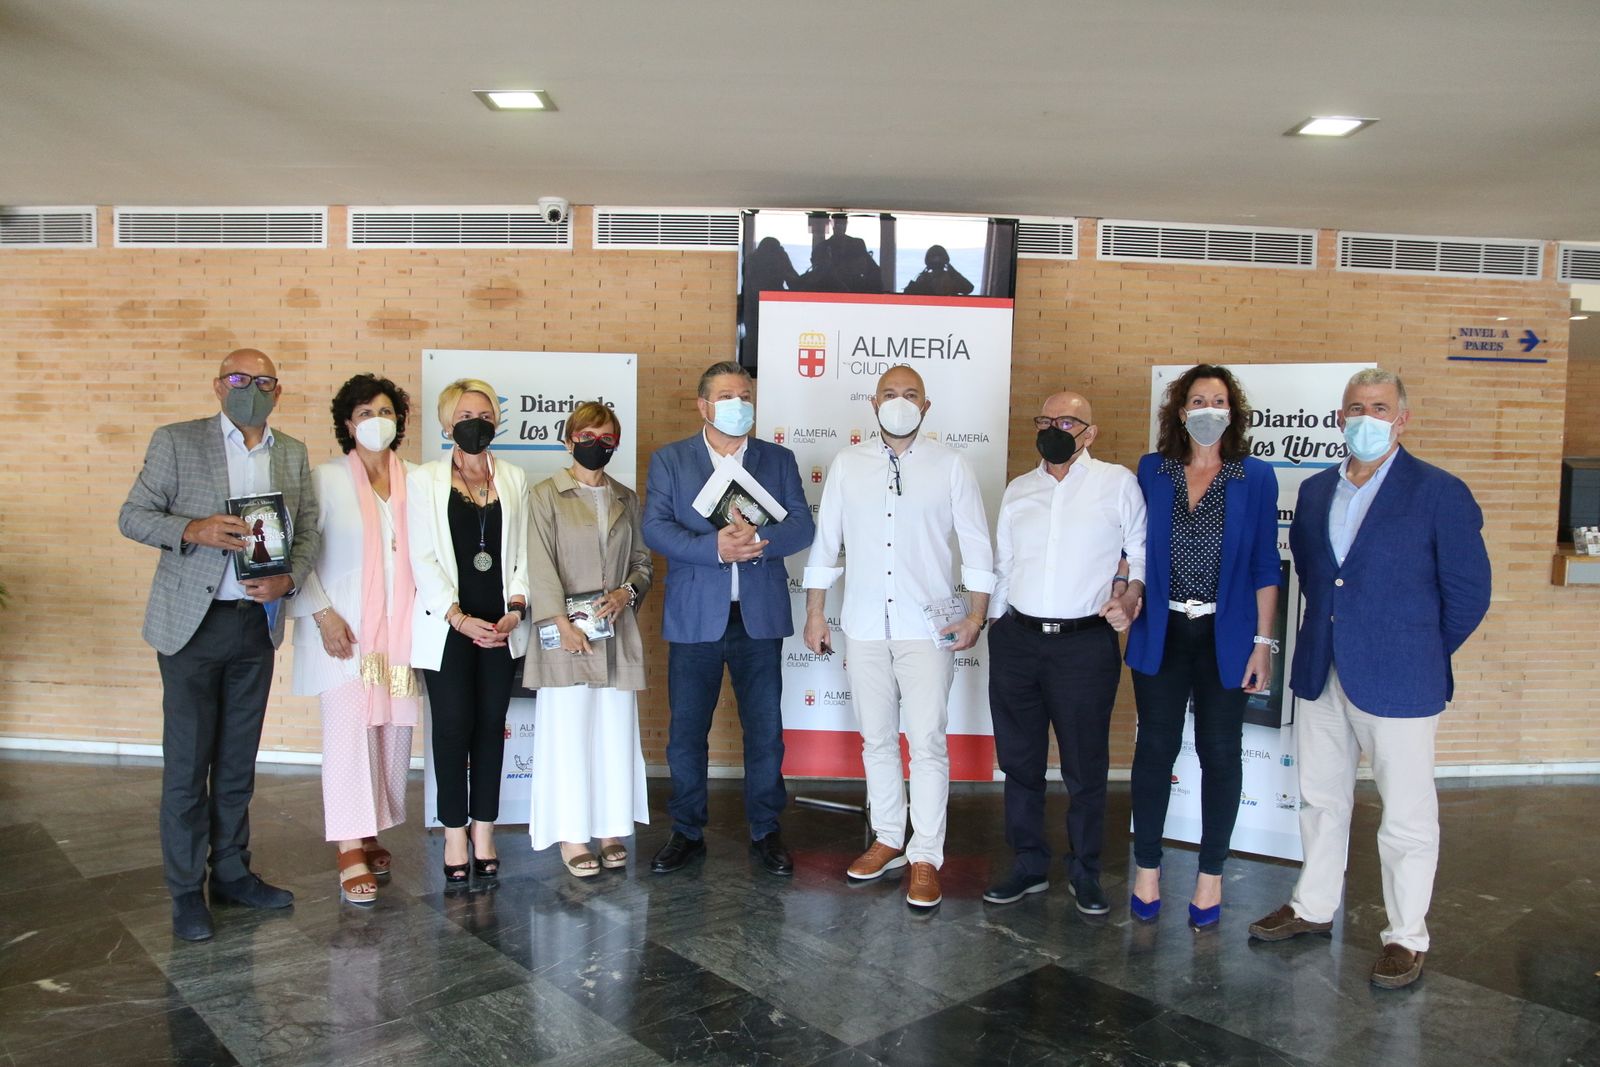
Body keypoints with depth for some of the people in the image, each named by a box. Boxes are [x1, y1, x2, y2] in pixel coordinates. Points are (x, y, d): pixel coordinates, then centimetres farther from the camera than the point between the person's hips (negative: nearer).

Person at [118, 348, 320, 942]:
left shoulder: (293, 455, 9)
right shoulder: (176, 442, -1)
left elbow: (308, 530, 9)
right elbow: (132, 516, -2)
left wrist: (289, 579, -10)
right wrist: (193, 529, -20)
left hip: (258, 623, 3)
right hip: (193, 624, -3)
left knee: (239, 760, 12)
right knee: (187, 763, 2)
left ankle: (231, 872, 25)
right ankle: (186, 890, 14)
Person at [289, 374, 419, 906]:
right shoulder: (326, 478, 0)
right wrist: (322, 613, -10)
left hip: (401, 628, 3)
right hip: (344, 628, -3)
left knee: (394, 732, 6)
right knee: (349, 730, -6)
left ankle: (371, 834, 22)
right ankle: (350, 852, 1)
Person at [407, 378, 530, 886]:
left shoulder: (513, 479, 12)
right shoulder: (424, 480, 4)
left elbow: (524, 551, 8)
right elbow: (422, 558, -3)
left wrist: (516, 607, -6)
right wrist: (458, 617, -12)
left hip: (501, 625, 2)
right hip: (446, 626, -2)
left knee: (491, 725, 5)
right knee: (453, 725, -2)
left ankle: (484, 831, 14)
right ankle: (455, 835, 10)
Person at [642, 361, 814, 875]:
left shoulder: (779, 460, 9)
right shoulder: (669, 460, 5)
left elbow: (801, 525, -1)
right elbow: (655, 527, -8)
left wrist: (758, 539, -20)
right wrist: (715, 547, -21)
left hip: (760, 617, 1)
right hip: (695, 616, -1)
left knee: (766, 732, 7)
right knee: (686, 732, 8)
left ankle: (766, 832, 23)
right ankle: (687, 832, 24)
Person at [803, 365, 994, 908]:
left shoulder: (949, 465, 2)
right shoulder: (847, 464, 7)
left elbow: (976, 545, 3)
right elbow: (824, 541, 11)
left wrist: (976, 615, -4)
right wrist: (814, 613, 8)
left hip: (928, 627, -2)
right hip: (865, 625, 3)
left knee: (927, 742, -2)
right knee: (876, 739, 12)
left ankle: (926, 857, 9)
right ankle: (888, 839, 26)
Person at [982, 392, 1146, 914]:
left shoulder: (1117, 483, 1)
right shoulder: (1017, 491, 12)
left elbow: (1142, 553, 6)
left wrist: (1129, 595, -10)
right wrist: (996, 627, 13)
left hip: (1085, 643, -3)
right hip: (1016, 641, 4)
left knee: (1085, 768, 6)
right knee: (1019, 760, 11)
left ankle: (1085, 873, 24)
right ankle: (1029, 865, 27)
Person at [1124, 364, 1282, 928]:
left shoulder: (1256, 477, 0)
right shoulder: (1152, 470, 4)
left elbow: (1265, 567, 0)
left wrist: (1263, 641, -3)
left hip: (1226, 636, -1)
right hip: (1161, 633, 1)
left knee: (1220, 752, 7)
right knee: (1155, 748, 6)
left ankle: (1210, 875, 22)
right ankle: (1147, 866, 21)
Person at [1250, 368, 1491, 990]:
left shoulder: (1440, 493, -8)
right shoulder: (1315, 491, 8)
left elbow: (1468, 594, -4)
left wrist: (1418, 656, 2)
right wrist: (1332, 632, 14)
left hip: (1398, 682, -5)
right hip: (1321, 677, 5)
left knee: (1407, 816, 6)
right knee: (1321, 799, 17)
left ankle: (1406, 938, 22)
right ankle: (1314, 907, 34)